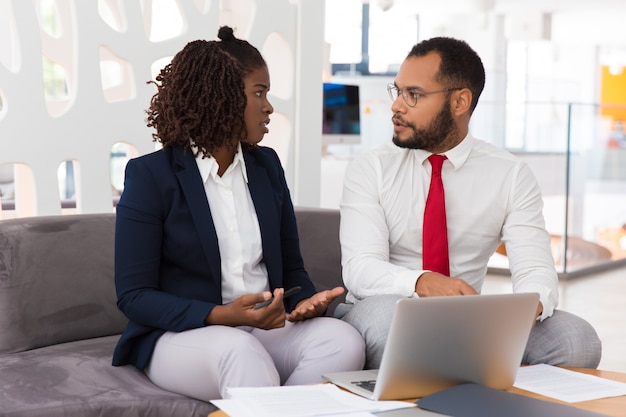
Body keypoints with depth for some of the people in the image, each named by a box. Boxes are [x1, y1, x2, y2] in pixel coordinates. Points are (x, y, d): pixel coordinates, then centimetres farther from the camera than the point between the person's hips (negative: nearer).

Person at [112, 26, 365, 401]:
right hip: (182, 335, -5)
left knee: (344, 340, -26)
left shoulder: (267, 166, 10)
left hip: (265, 329, 5)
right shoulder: (151, 175, -5)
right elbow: (134, 295, -7)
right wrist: (222, 315, -21)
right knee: (239, 349, -39)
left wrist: (305, 301, -9)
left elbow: (291, 268, 16)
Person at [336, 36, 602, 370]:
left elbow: (535, 270, -8)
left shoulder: (511, 176, 2)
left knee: (576, 339, -24)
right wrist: (423, 282, -37)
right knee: (386, 311, -38)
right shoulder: (369, 168, -2)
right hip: (377, 318, -1)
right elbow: (360, 268, -15)